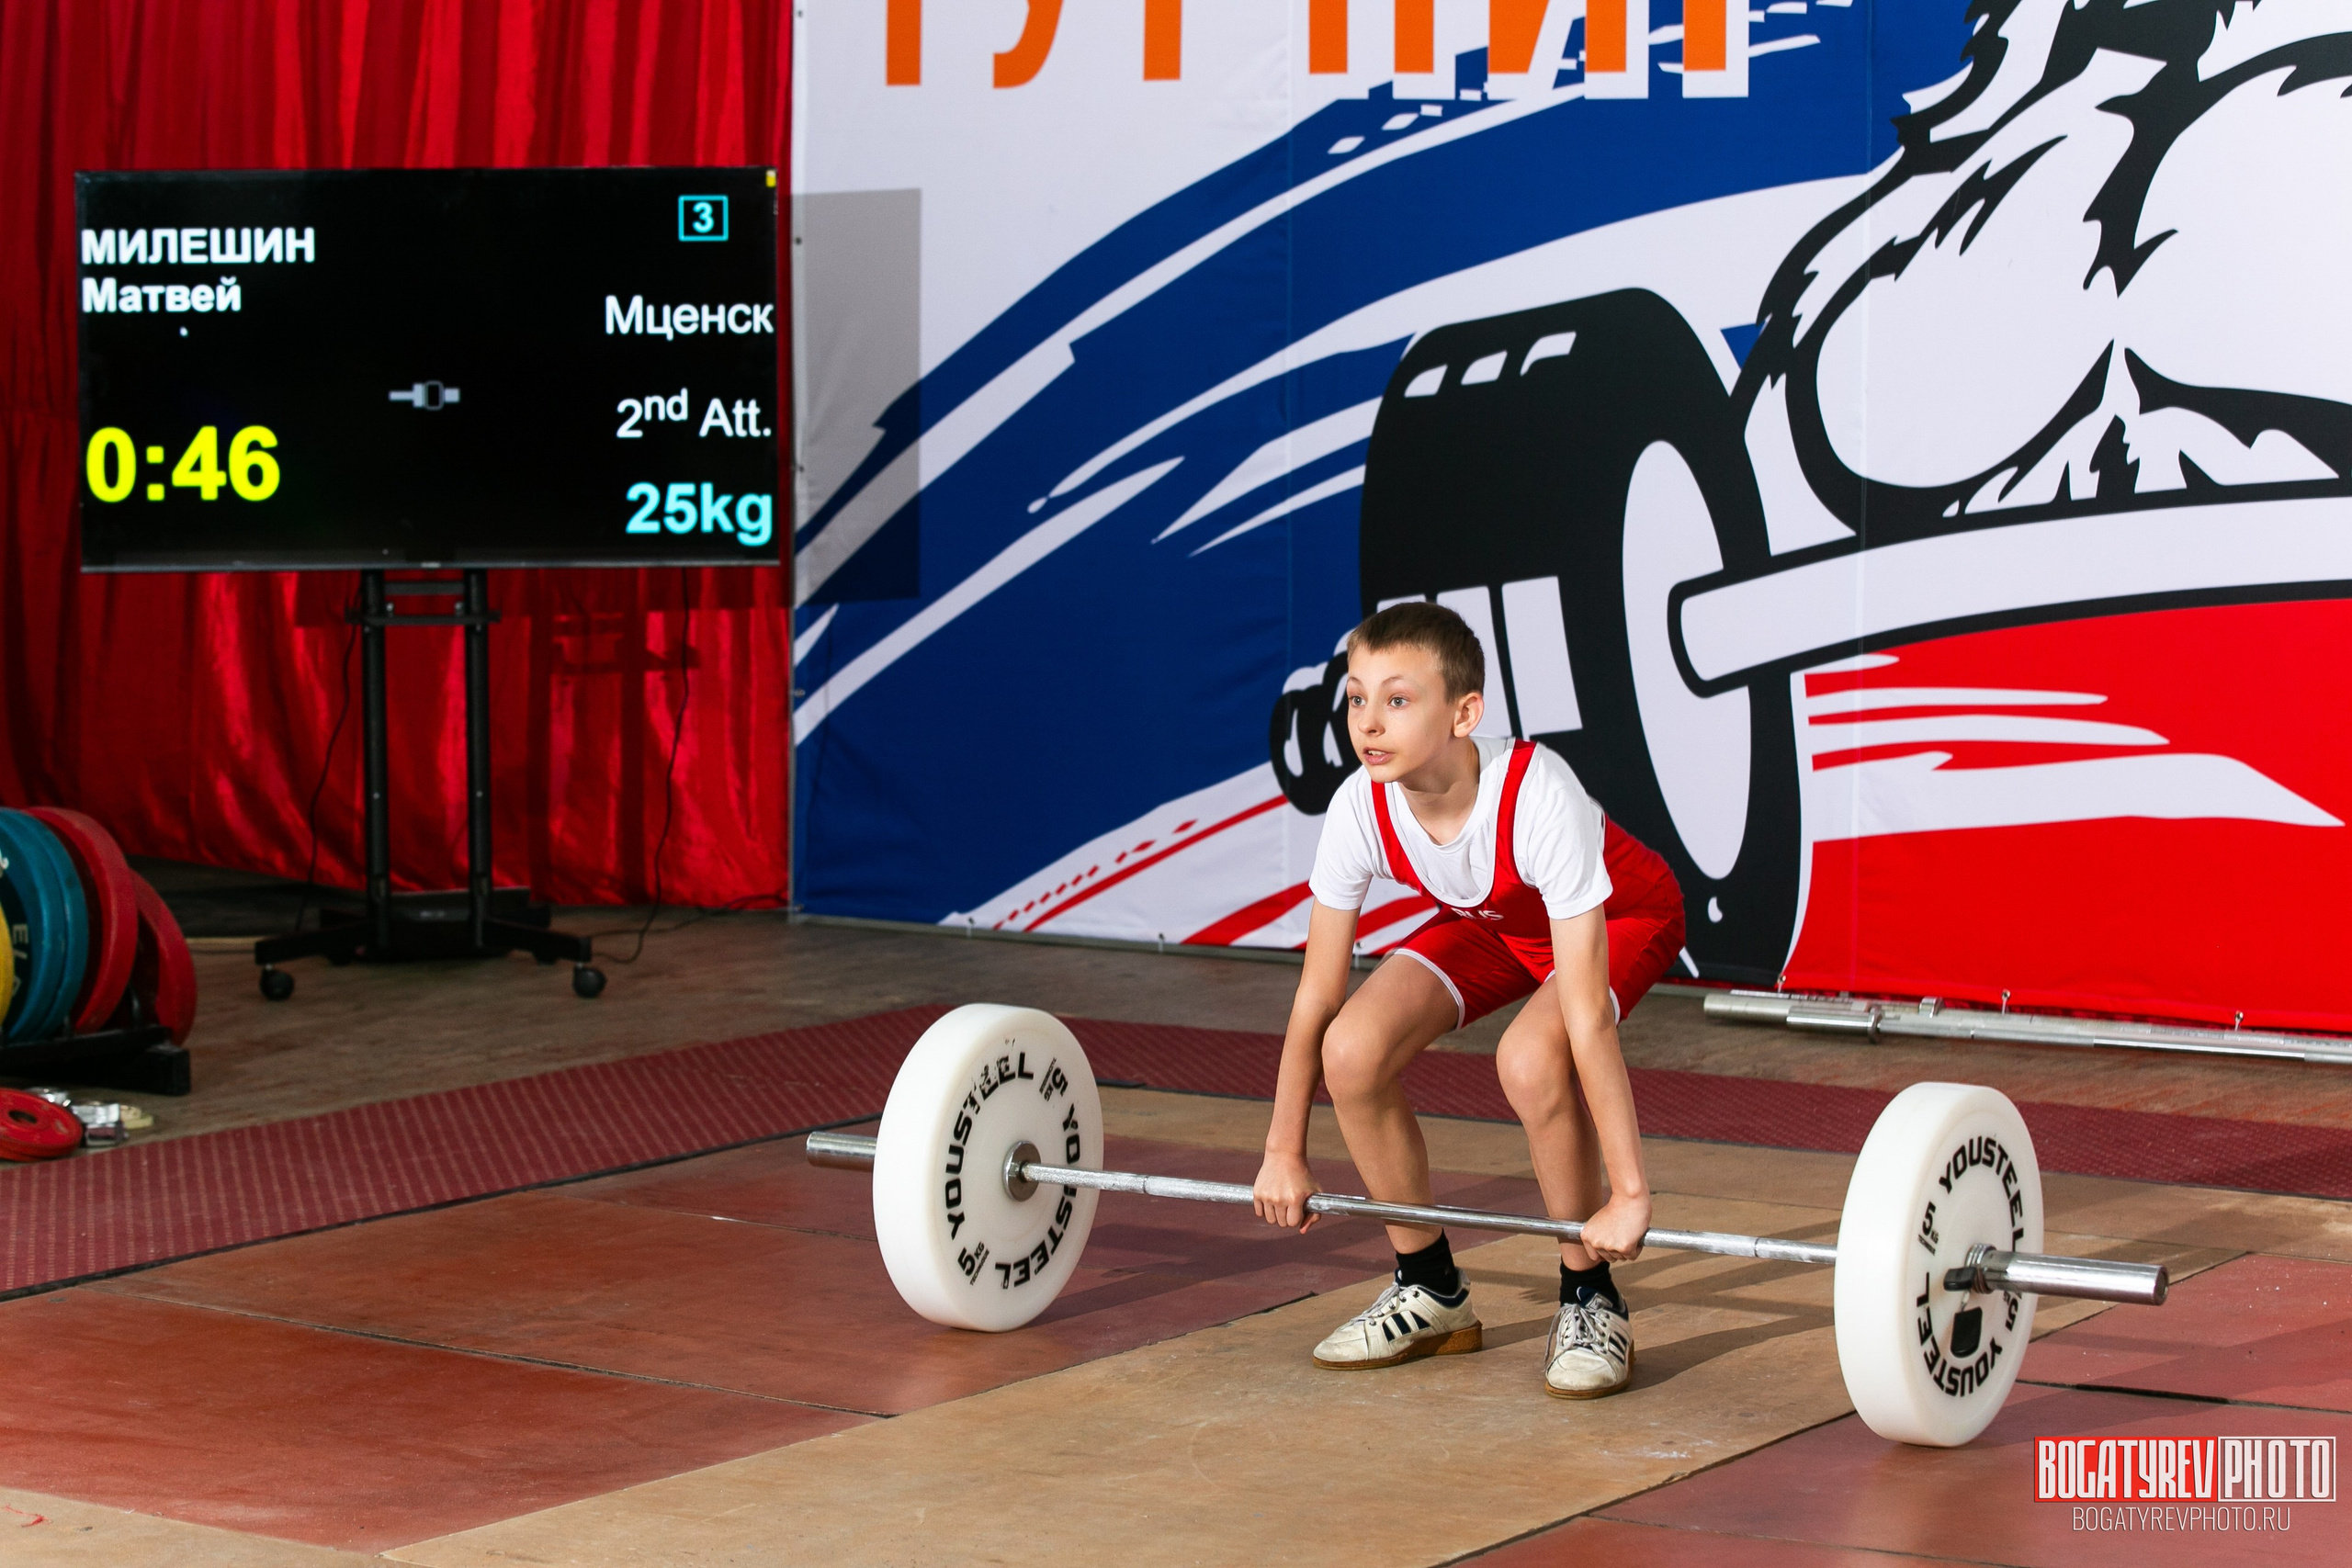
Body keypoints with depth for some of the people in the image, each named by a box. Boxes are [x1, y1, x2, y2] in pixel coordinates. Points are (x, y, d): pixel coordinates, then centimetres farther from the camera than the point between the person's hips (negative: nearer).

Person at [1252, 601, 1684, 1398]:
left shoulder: (1537, 799, -40)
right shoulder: (1360, 809, -26)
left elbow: (1586, 1017, -40)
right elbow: (1317, 995, -14)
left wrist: (1628, 1194, -39)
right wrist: (1284, 1154, -8)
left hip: (1621, 916, -5)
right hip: (1491, 920, 5)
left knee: (1530, 1060, -34)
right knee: (1354, 1049, -18)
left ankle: (1590, 1302, -11)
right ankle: (1431, 1293, 3)